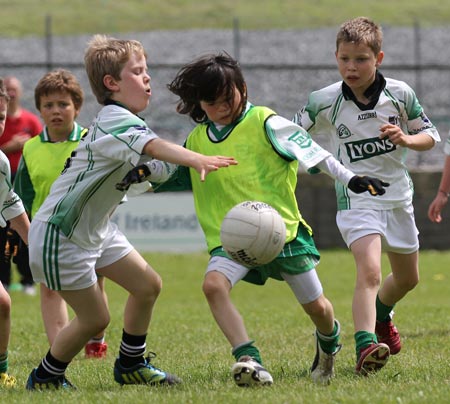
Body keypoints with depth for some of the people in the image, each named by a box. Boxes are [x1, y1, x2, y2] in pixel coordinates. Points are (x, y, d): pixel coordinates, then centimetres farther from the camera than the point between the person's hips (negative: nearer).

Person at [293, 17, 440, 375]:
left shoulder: (400, 94, -6)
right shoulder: (324, 102, -10)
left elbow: (430, 137, 4)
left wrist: (405, 139, -16)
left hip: (398, 197, 4)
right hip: (357, 198, -4)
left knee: (408, 278, 22)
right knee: (369, 271, -27)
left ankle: (381, 315, 53)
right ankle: (365, 346, -35)